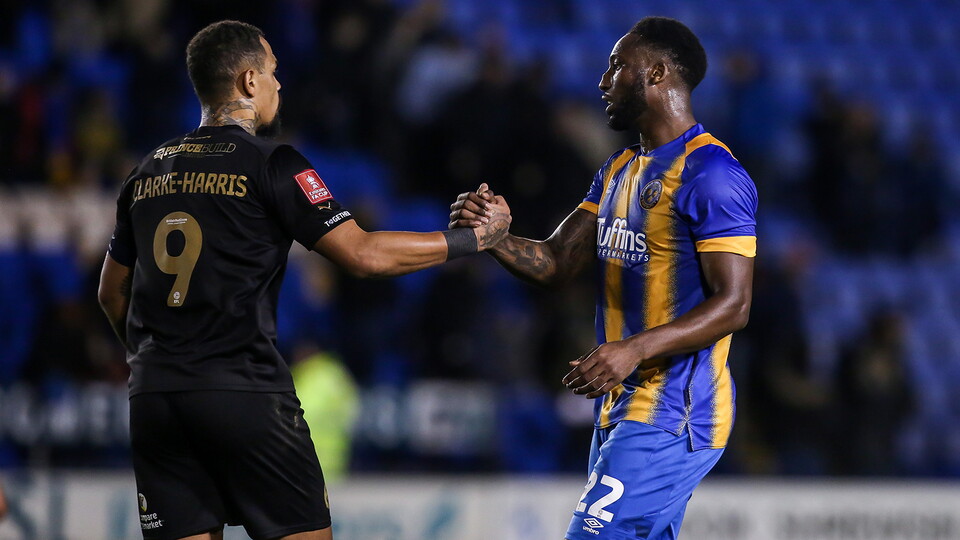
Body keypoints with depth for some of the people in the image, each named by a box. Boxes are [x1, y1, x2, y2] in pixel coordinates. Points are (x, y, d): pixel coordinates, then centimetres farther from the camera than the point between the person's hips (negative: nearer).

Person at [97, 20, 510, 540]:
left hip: (153, 399, 6)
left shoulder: (147, 173, 15)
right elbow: (363, 254, -7)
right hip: (243, 391, -6)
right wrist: (476, 237, 2)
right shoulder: (271, 165, -4)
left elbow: (112, 293, 21)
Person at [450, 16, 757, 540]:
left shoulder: (712, 175, -14)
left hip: (672, 417, -9)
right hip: (621, 409, 9)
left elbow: (733, 304, -19)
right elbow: (555, 263, 14)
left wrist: (635, 349, -32)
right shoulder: (619, 170, 17)